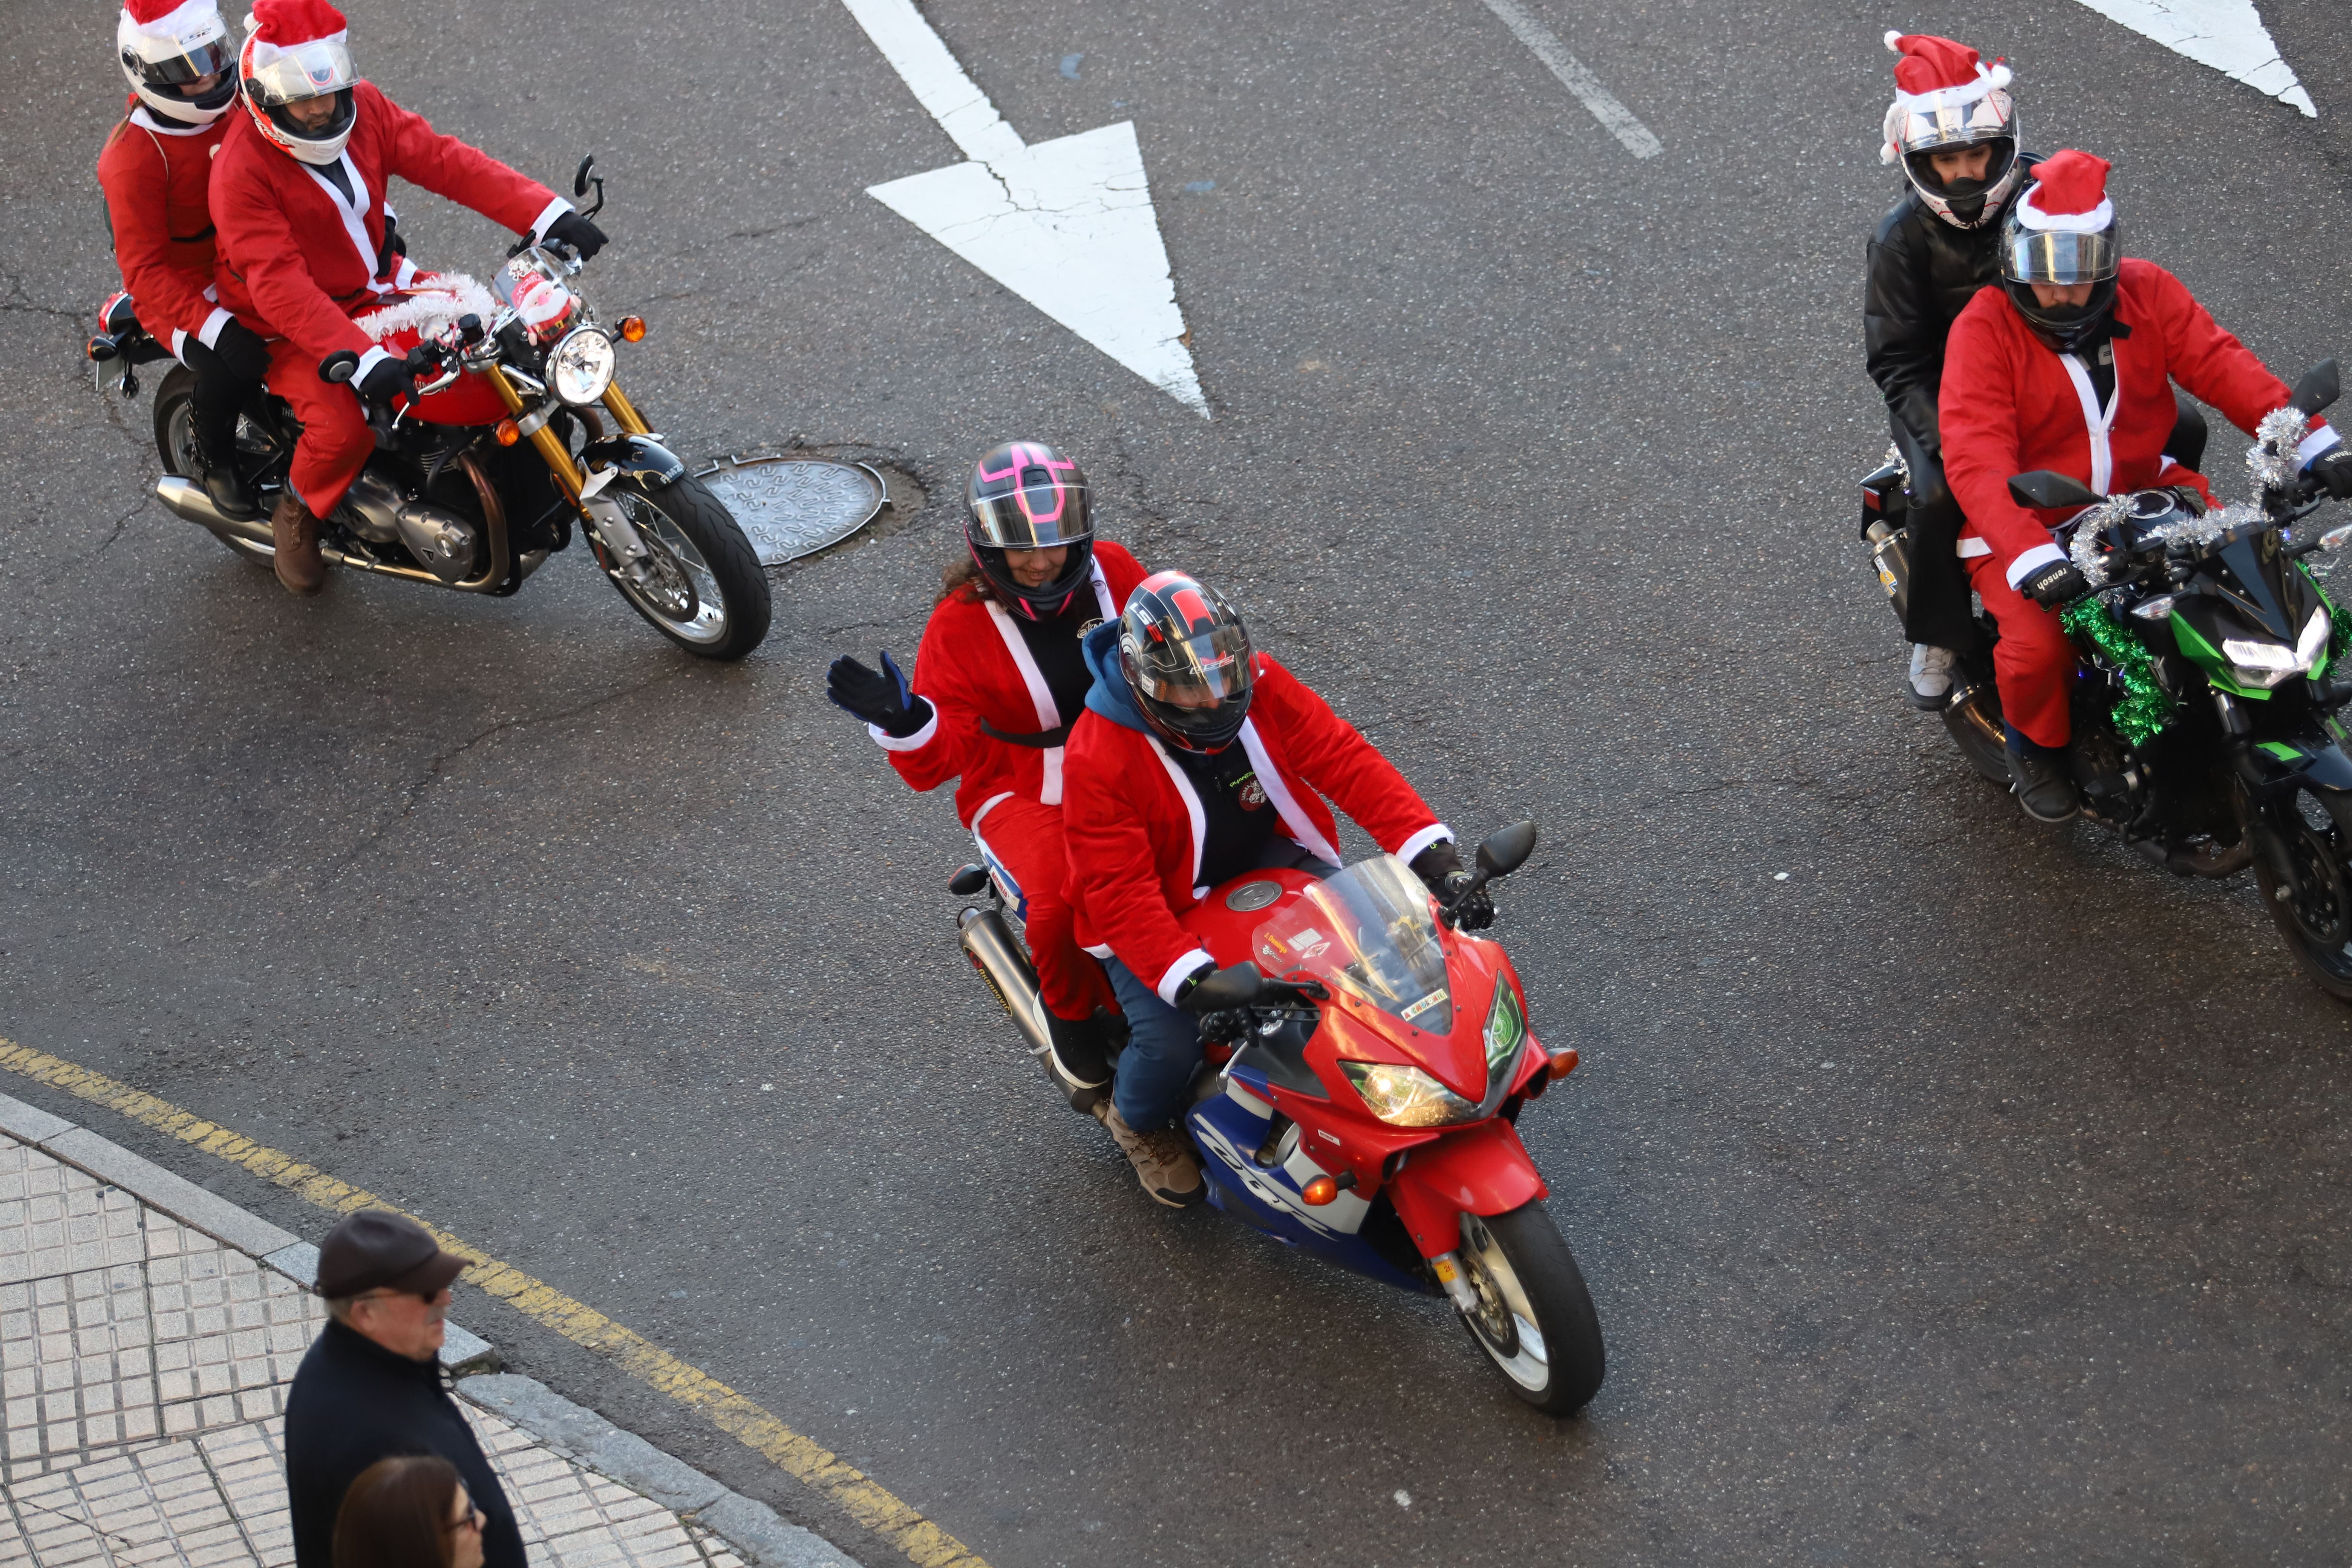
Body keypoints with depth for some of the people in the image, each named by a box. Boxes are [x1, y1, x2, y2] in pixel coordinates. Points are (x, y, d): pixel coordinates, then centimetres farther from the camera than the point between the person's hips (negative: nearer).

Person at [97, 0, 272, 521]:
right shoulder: (133, 155, -20)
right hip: (180, 289, -7)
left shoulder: (238, 103, -2)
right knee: (231, 370, -32)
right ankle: (214, 460, 1)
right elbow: (144, 268, -22)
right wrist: (217, 327, -33)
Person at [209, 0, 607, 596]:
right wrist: (361, 358, -45)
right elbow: (279, 285, -33)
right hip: (290, 326, -6)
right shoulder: (241, 172, -26)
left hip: (377, 284, 6)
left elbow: (442, 160, -14)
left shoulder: (363, 108, -7)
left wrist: (547, 214, -27)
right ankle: (295, 513, 4)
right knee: (345, 427, -28)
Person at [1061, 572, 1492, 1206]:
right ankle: (1137, 1122, 14)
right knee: (1171, 1043, -24)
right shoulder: (1097, 760, -28)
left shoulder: (1259, 686, -13)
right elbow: (1120, 893, -31)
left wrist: (1436, 858, -28)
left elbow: (1344, 759, -16)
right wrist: (1194, 981, -44)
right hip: (1164, 911, -5)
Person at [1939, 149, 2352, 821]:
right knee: (2038, 644, -25)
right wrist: (2031, 556, -42)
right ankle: (2036, 743, 10)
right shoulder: (1985, 328, -17)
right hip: (2027, 523, -4)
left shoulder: (2146, 293, -3)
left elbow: (2222, 365, -9)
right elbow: (1976, 457, -28)